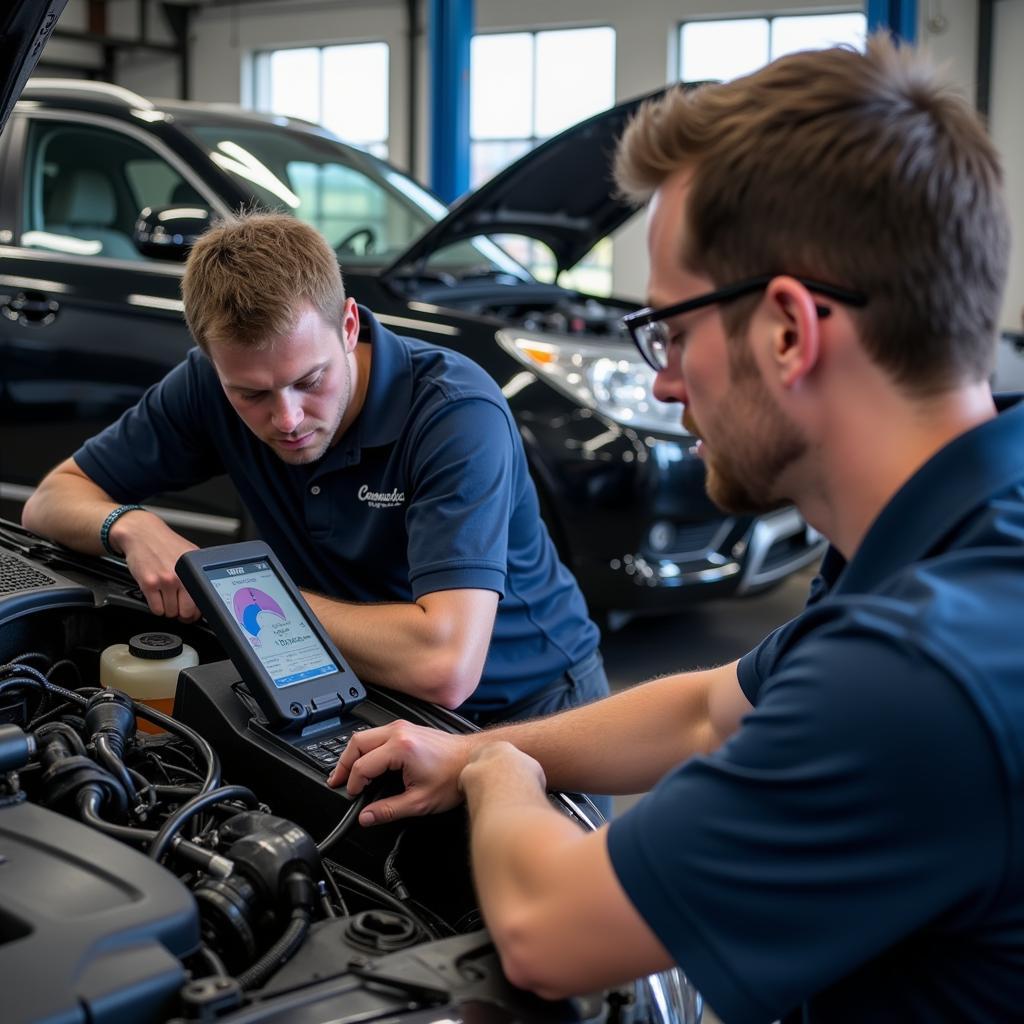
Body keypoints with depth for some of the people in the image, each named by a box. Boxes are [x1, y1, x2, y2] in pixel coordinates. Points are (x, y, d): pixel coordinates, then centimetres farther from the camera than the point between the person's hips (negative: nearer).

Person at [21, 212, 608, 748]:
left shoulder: (459, 414, -29)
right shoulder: (209, 385, -10)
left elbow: (444, 668, -39)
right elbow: (52, 499, 2)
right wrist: (127, 525, -22)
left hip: (528, 704, -4)